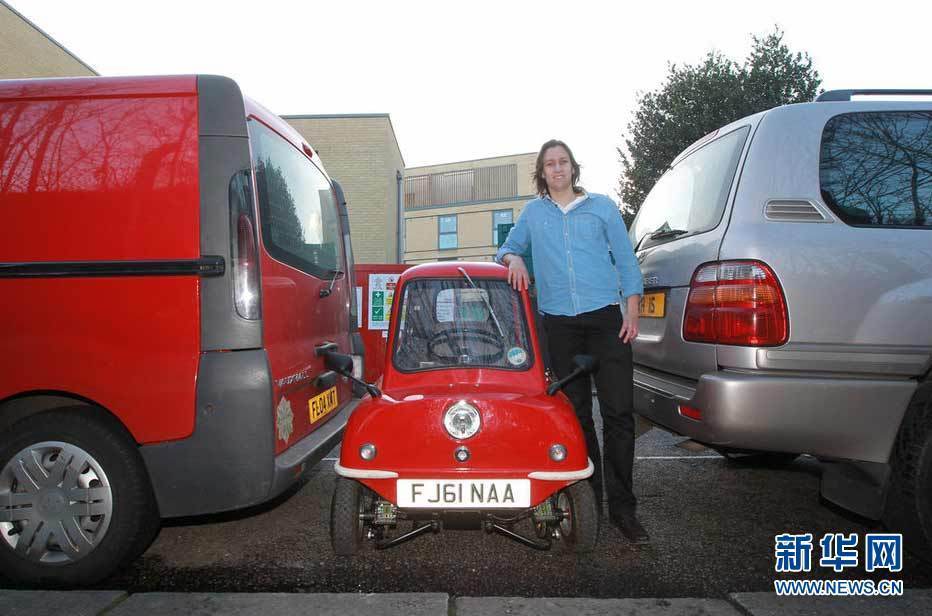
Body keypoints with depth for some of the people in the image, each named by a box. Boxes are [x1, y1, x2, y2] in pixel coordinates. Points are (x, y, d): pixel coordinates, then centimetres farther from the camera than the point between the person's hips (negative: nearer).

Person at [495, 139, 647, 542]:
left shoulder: (601, 206, 11)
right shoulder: (533, 212, 15)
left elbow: (626, 260, 9)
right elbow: (508, 248, 23)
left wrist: (631, 311, 0)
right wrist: (513, 258, -2)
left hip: (605, 317, -1)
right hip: (559, 324, 2)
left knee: (618, 411, -6)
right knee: (576, 413, 7)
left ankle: (622, 507, 4)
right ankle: (590, 498, 18)